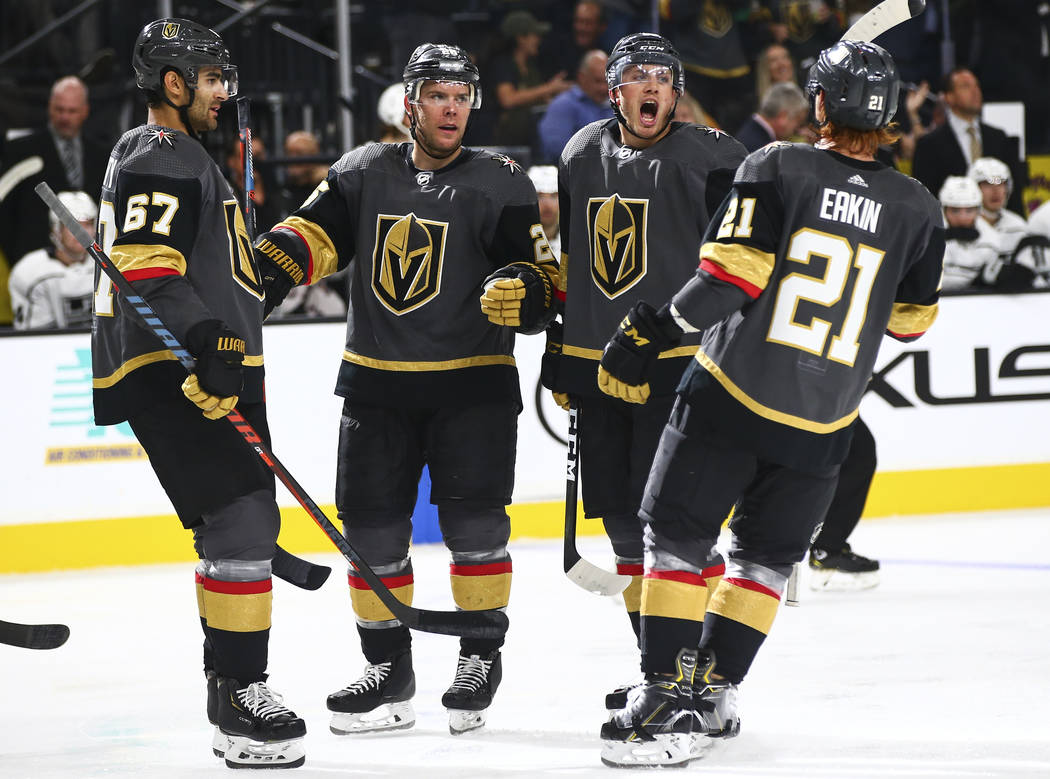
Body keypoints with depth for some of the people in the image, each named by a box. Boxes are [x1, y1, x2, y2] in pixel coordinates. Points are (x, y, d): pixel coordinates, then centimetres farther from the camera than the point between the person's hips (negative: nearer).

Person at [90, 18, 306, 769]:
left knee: (238, 524, 16)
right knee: (243, 517, -17)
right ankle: (241, 701, -17)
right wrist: (206, 346, -31)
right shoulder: (160, 159, -12)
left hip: (207, 368, 11)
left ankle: (232, 686, 25)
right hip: (171, 374, -11)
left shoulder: (184, 157, 23)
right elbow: (146, 269, -24)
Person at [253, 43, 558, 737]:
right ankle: (389, 673, 14)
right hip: (377, 385, 3)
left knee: (473, 520, -12)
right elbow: (315, 233, 4)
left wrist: (526, 288, -30)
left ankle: (483, 655, 6)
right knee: (372, 528, 2)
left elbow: (537, 273, -7)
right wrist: (267, 266, -14)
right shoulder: (364, 173, 8)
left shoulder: (500, 182, -2)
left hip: (473, 383, -3)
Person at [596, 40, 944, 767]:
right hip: (822, 425, 3)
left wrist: (653, 331, -6)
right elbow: (910, 320, 13)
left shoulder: (778, 167, -8)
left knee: (677, 537, 4)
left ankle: (669, 697, -5)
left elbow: (731, 276, -16)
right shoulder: (916, 208, 1)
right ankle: (713, 695, 18)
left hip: (730, 399, -3)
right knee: (767, 556, 19)